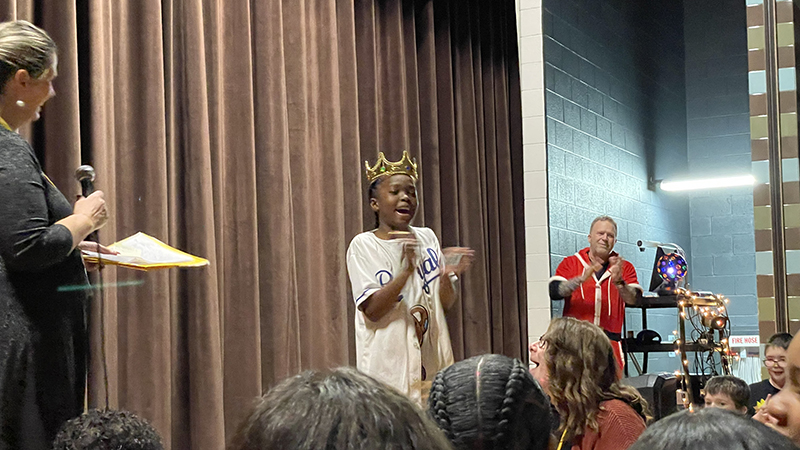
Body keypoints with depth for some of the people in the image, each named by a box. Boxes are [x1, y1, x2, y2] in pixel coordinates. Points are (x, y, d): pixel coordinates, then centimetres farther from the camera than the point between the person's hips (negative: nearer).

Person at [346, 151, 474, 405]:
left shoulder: (427, 238, 8)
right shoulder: (363, 246, -5)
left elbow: (445, 304, 10)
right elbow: (372, 311, -15)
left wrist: (448, 275, -10)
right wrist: (405, 270, -26)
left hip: (432, 361, 4)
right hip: (389, 365, -4)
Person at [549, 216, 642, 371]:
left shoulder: (625, 267, 13)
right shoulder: (571, 263, 9)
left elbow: (634, 299, -1)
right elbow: (554, 291, -7)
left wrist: (618, 282, -18)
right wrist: (582, 278, -19)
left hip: (610, 341, 1)